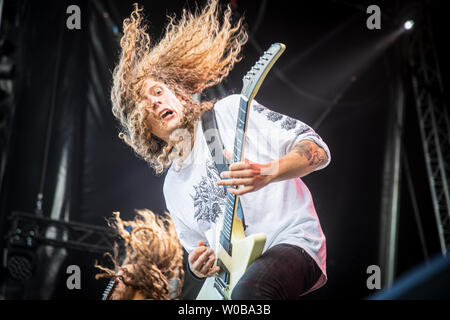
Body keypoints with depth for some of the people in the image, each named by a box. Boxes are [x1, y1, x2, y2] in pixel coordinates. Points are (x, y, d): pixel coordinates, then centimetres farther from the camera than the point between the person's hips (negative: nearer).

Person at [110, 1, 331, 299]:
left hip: (293, 242, -6)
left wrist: (268, 172, -21)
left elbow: (318, 149, -3)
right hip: (235, 274, 6)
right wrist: (198, 268, 1)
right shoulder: (173, 187, 18)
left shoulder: (231, 111, 3)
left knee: (247, 293, -36)